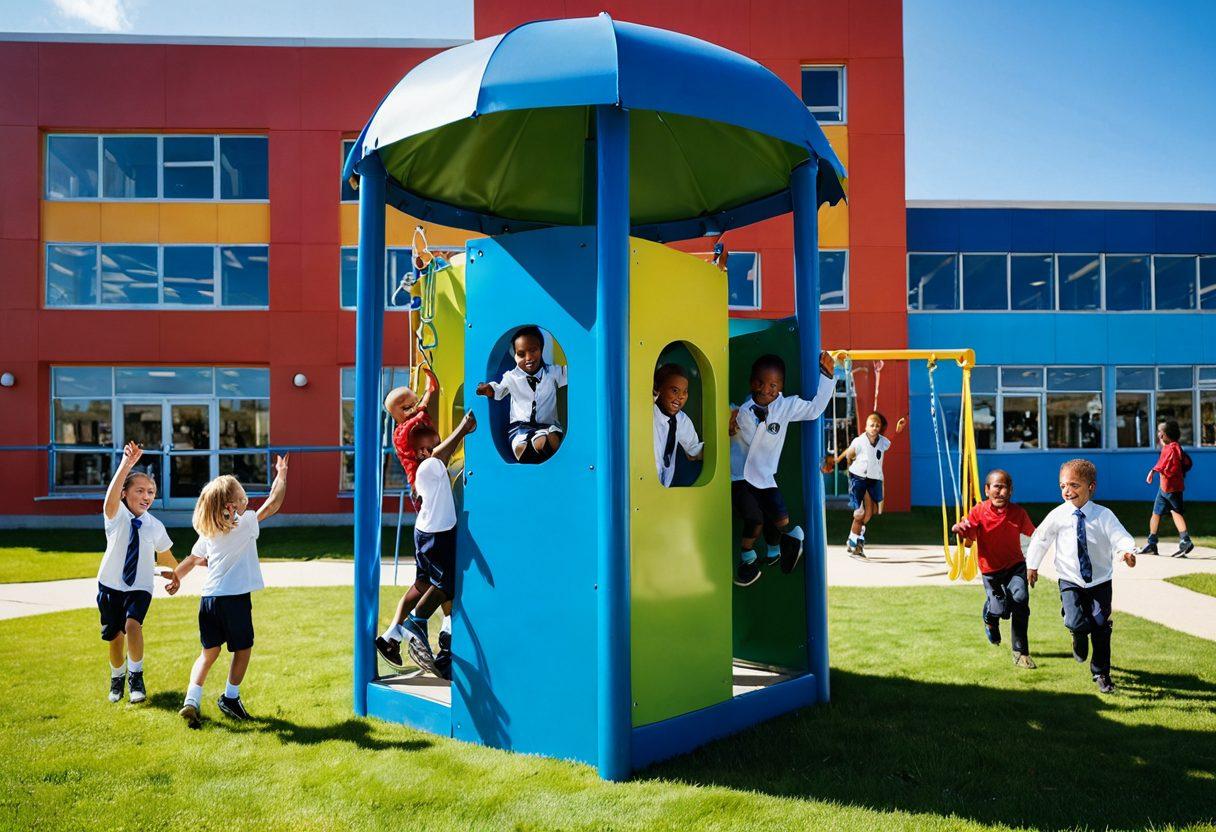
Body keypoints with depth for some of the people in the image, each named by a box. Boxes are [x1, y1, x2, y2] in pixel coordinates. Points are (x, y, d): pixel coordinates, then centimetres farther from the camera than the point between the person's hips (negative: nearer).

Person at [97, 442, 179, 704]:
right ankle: (117, 678, 38)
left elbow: (166, 553, 15)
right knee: (115, 637, 9)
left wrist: (176, 574, 26)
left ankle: (136, 676, -9)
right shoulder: (117, 516, -10)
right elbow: (112, 495, -32)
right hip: (111, 584, 0)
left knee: (132, 625, -26)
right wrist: (127, 464, -48)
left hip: (140, 587, 0)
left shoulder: (155, 526, -3)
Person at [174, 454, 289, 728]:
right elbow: (273, 503, -3)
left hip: (208, 598, 5)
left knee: (209, 652, 15)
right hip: (235, 598, -5)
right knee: (242, 649, 14)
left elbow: (192, 560, 17)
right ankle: (230, 698, 22)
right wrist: (281, 474, 8)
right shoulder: (246, 523, -7)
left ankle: (191, 700, 3)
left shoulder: (208, 533, 9)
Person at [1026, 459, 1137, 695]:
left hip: (1100, 581, 0)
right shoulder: (1057, 516, -8)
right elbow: (1040, 539, 5)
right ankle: (1080, 636, 21)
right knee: (1075, 622, -18)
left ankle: (1101, 674, 21)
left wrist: (1128, 550, -42)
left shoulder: (1104, 515, -10)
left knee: (1101, 628, 2)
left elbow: (1120, 536, -19)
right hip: (1070, 581, 0)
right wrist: (1032, 565, 12)